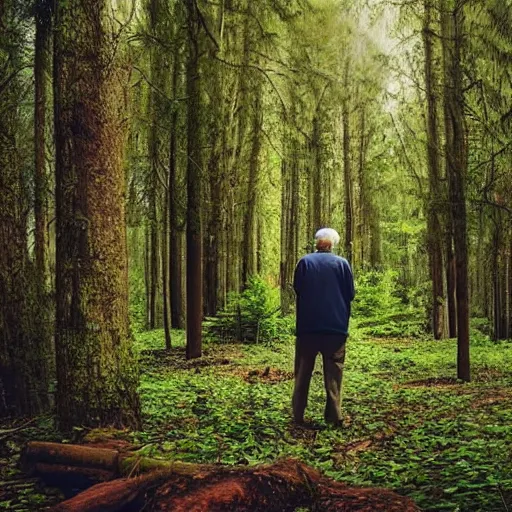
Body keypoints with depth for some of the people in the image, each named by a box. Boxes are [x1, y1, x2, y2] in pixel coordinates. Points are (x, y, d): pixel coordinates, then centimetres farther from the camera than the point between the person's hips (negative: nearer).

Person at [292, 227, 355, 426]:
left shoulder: (305, 262, -3)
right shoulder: (342, 263, -3)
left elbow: (297, 289, 3)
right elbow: (350, 294, 1)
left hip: (307, 324, 0)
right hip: (336, 326, 0)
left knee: (303, 371, 8)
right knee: (333, 371, 6)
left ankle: (298, 415, 8)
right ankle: (334, 415, 4)